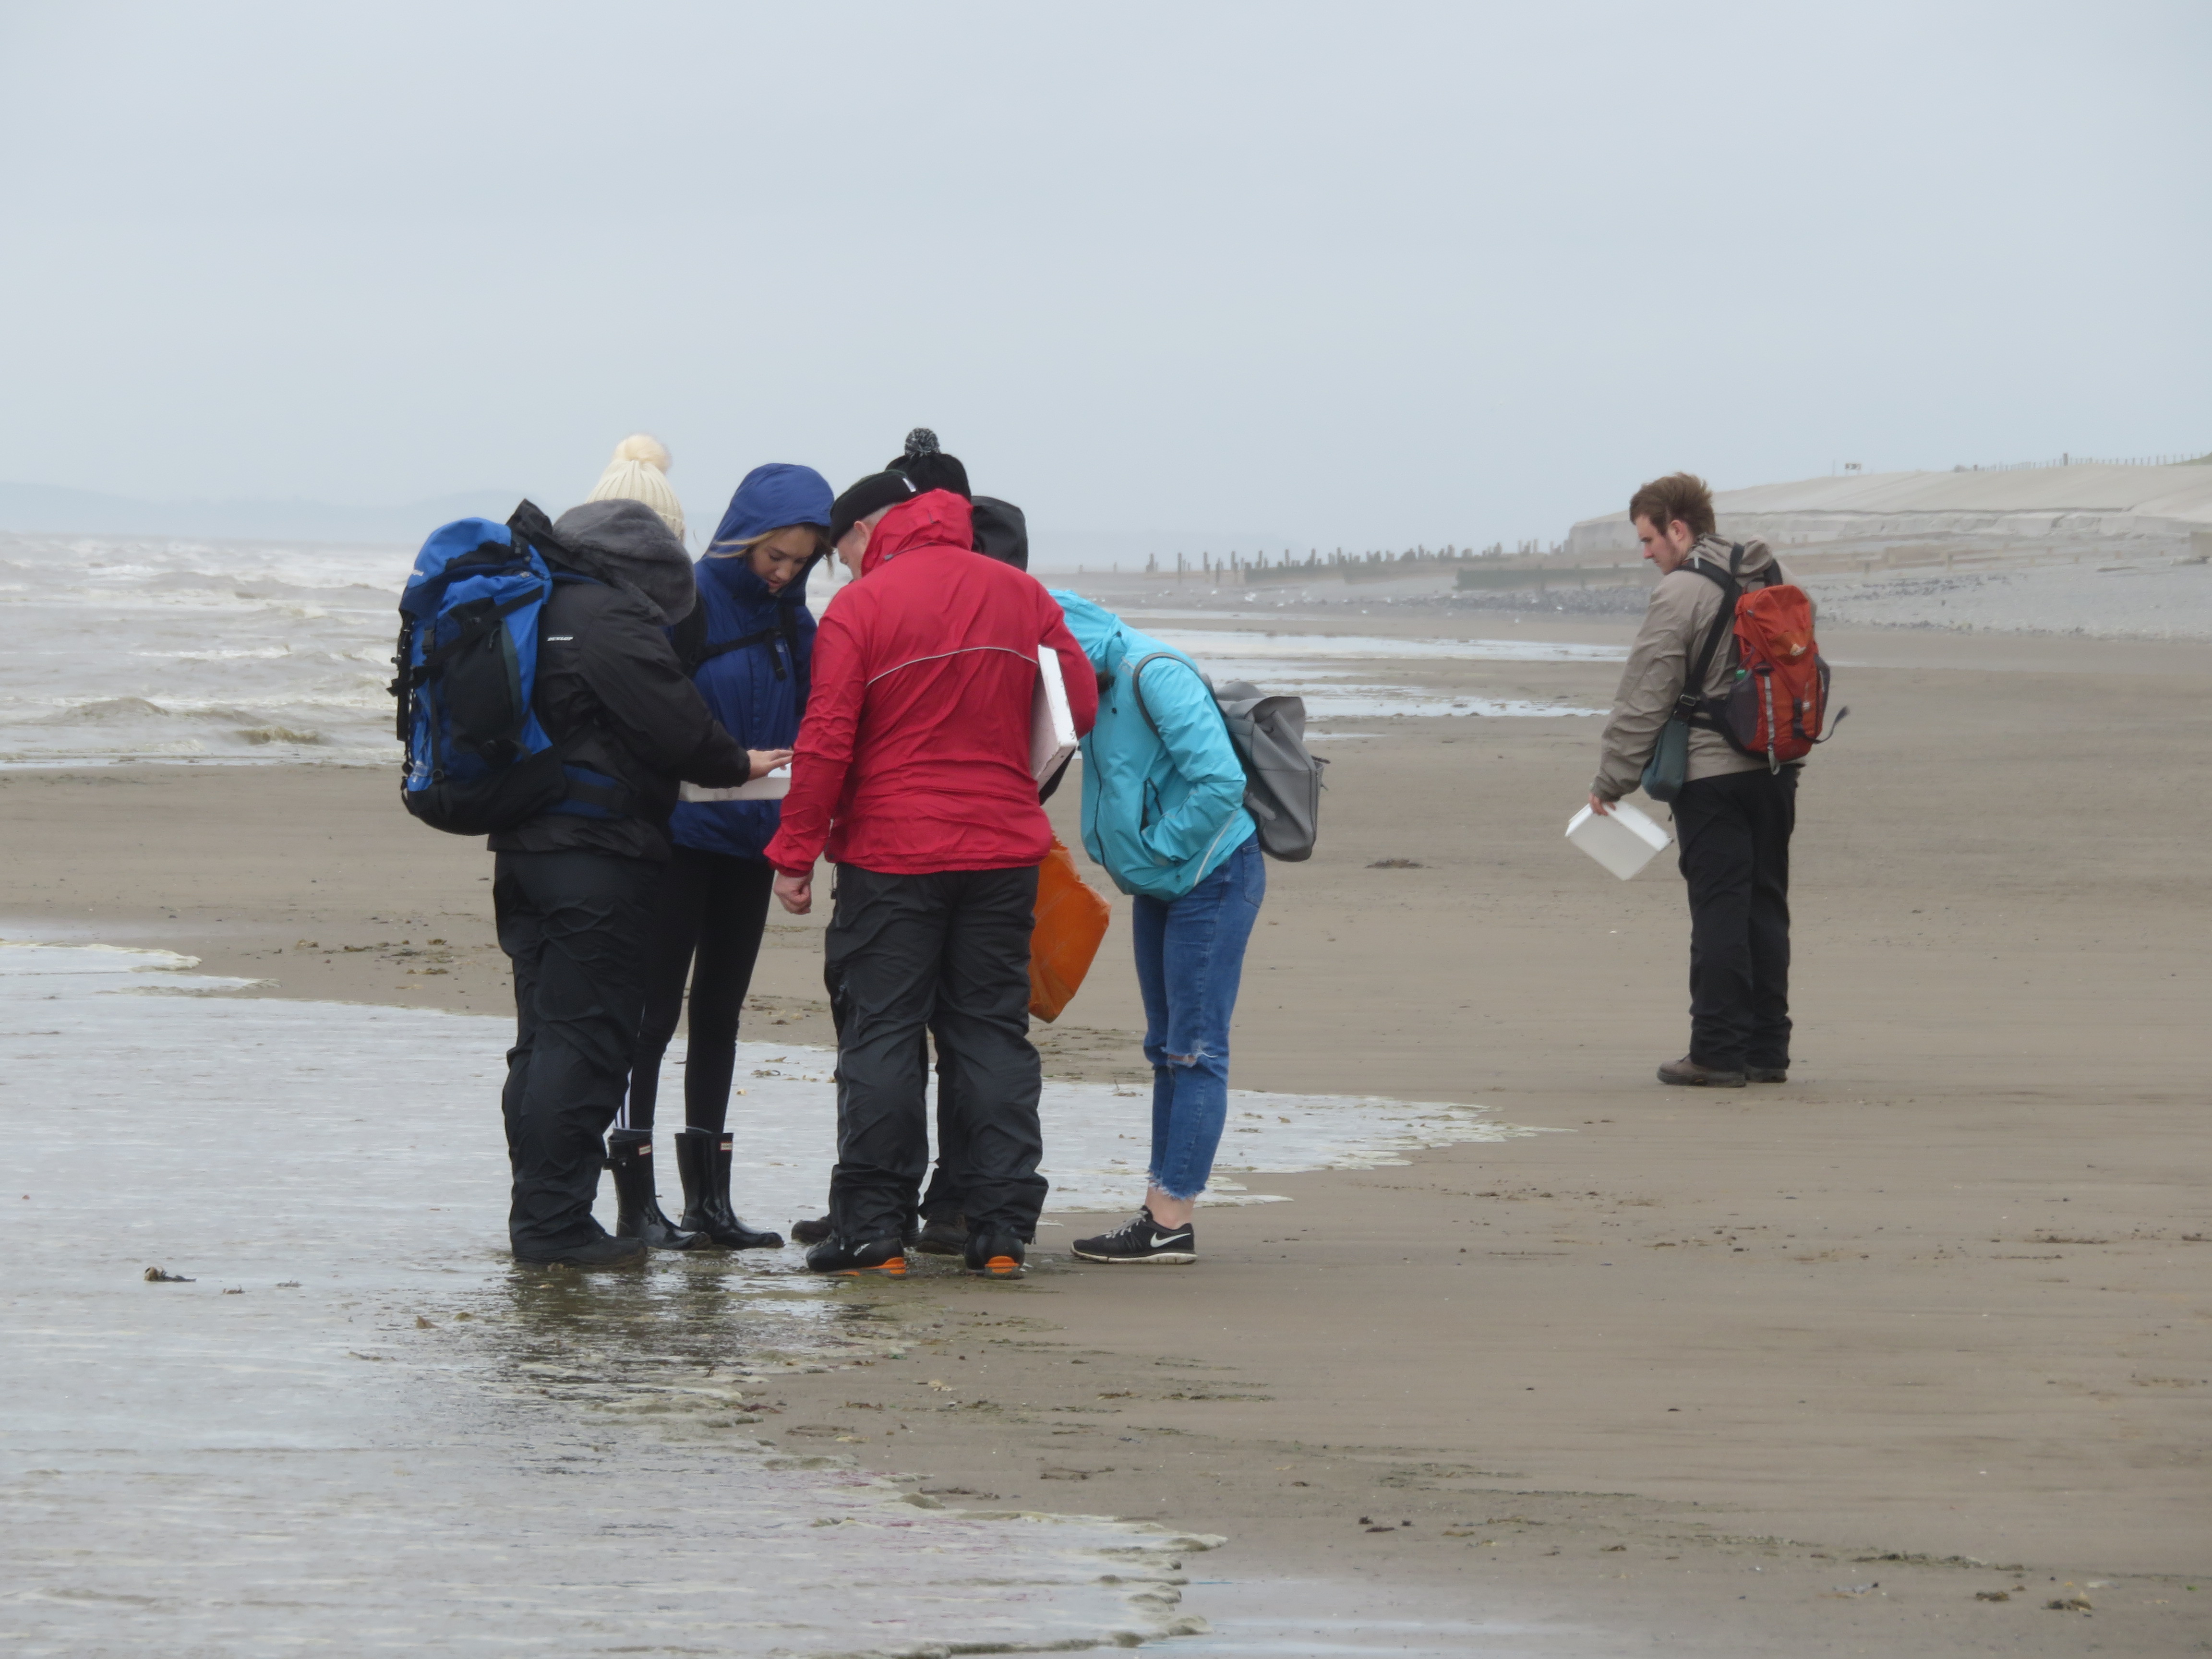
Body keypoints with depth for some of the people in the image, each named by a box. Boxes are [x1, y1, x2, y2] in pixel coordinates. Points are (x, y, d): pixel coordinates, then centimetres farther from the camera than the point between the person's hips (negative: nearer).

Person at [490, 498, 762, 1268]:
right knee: (587, 1039, -6)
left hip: (523, 849, 9)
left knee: (544, 1035, 13)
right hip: (598, 854, -9)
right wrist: (737, 765, 4)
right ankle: (556, 1222, -8)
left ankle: (537, 1213, 16)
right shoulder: (613, 617, -13)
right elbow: (674, 726, -15)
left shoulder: (535, 605, 16)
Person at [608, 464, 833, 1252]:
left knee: (720, 1010, 11)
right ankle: (635, 1197, -2)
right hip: (679, 832, -7)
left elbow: (807, 719, 13)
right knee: (655, 1009, -4)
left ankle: (709, 1197, 17)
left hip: (749, 839, 7)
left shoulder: (790, 617, 8)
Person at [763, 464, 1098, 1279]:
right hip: (1003, 846, 4)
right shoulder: (1021, 594, 6)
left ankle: (873, 1229, 1)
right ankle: (1003, 1231, 6)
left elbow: (827, 743, -12)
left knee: (881, 1036, 2)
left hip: (891, 853, -4)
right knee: (994, 1033, 9)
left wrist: (795, 853, -6)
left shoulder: (859, 608, -7)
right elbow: (1081, 709, 7)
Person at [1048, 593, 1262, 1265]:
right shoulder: (1102, 687, 7)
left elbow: (1221, 781, -28)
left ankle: (1171, 1221, -7)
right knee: (1168, 1051, 12)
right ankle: (1163, 1212, 16)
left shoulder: (1156, 676, -22)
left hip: (1210, 878, -10)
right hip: (1159, 884, 10)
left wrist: (1157, 850, -19)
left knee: (1195, 1050, -7)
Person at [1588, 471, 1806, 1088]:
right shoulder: (1771, 580, 14)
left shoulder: (1681, 593, -12)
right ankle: (1767, 1049, 12)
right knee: (1766, 906, 10)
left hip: (1710, 773, -7)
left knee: (1718, 910, -5)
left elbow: (1644, 701, -12)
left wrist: (1610, 781, -5)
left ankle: (1719, 1053, -6)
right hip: (1775, 771, 7)